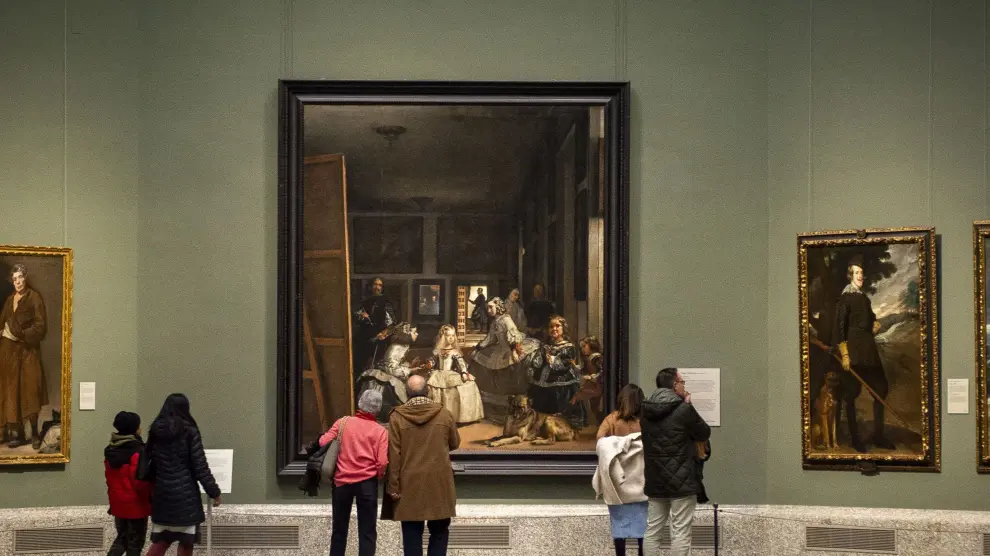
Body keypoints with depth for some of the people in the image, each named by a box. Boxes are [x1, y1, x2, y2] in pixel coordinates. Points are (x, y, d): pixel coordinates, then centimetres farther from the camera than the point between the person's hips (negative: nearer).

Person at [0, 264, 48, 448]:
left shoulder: (34, 298, -6)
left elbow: (40, 326, -11)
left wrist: (22, 334, -15)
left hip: (27, 349, -6)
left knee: (29, 389, -7)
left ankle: (34, 432, 2)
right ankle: (16, 432, 5)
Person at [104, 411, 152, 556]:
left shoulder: (111, 450, 6)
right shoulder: (137, 451, -19)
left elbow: (109, 477, 13)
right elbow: (140, 480, -21)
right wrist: (149, 499, -6)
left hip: (118, 503, 7)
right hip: (135, 503, -7)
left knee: (122, 537, 19)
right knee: (135, 541, 5)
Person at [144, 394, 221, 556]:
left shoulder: (156, 431, 6)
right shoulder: (189, 431, -8)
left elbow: (149, 463, 11)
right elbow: (200, 466, -9)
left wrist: (150, 490, 22)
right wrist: (214, 491, -1)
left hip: (162, 493, 5)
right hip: (185, 493, -5)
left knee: (160, 541, 12)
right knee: (186, 542, 3)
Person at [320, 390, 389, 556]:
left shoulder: (343, 422, 1)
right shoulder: (380, 431, -4)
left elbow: (323, 443, -6)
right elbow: (382, 462, -12)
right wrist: (379, 475, 9)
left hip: (341, 480, 2)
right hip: (367, 482, -2)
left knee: (339, 529, 15)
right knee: (367, 532, 3)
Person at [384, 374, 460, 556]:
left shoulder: (397, 417, -6)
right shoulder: (443, 414, -2)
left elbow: (393, 455, -8)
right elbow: (455, 443, 12)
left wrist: (393, 486, -4)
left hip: (409, 485, -1)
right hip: (439, 484, 1)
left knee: (412, 534, 5)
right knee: (439, 531, 11)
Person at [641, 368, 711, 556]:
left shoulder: (646, 412, 4)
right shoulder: (684, 409, -14)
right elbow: (704, 433, -2)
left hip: (655, 481, 6)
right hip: (681, 480, -6)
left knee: (652, 530, 11)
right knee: (680, 532, -2)